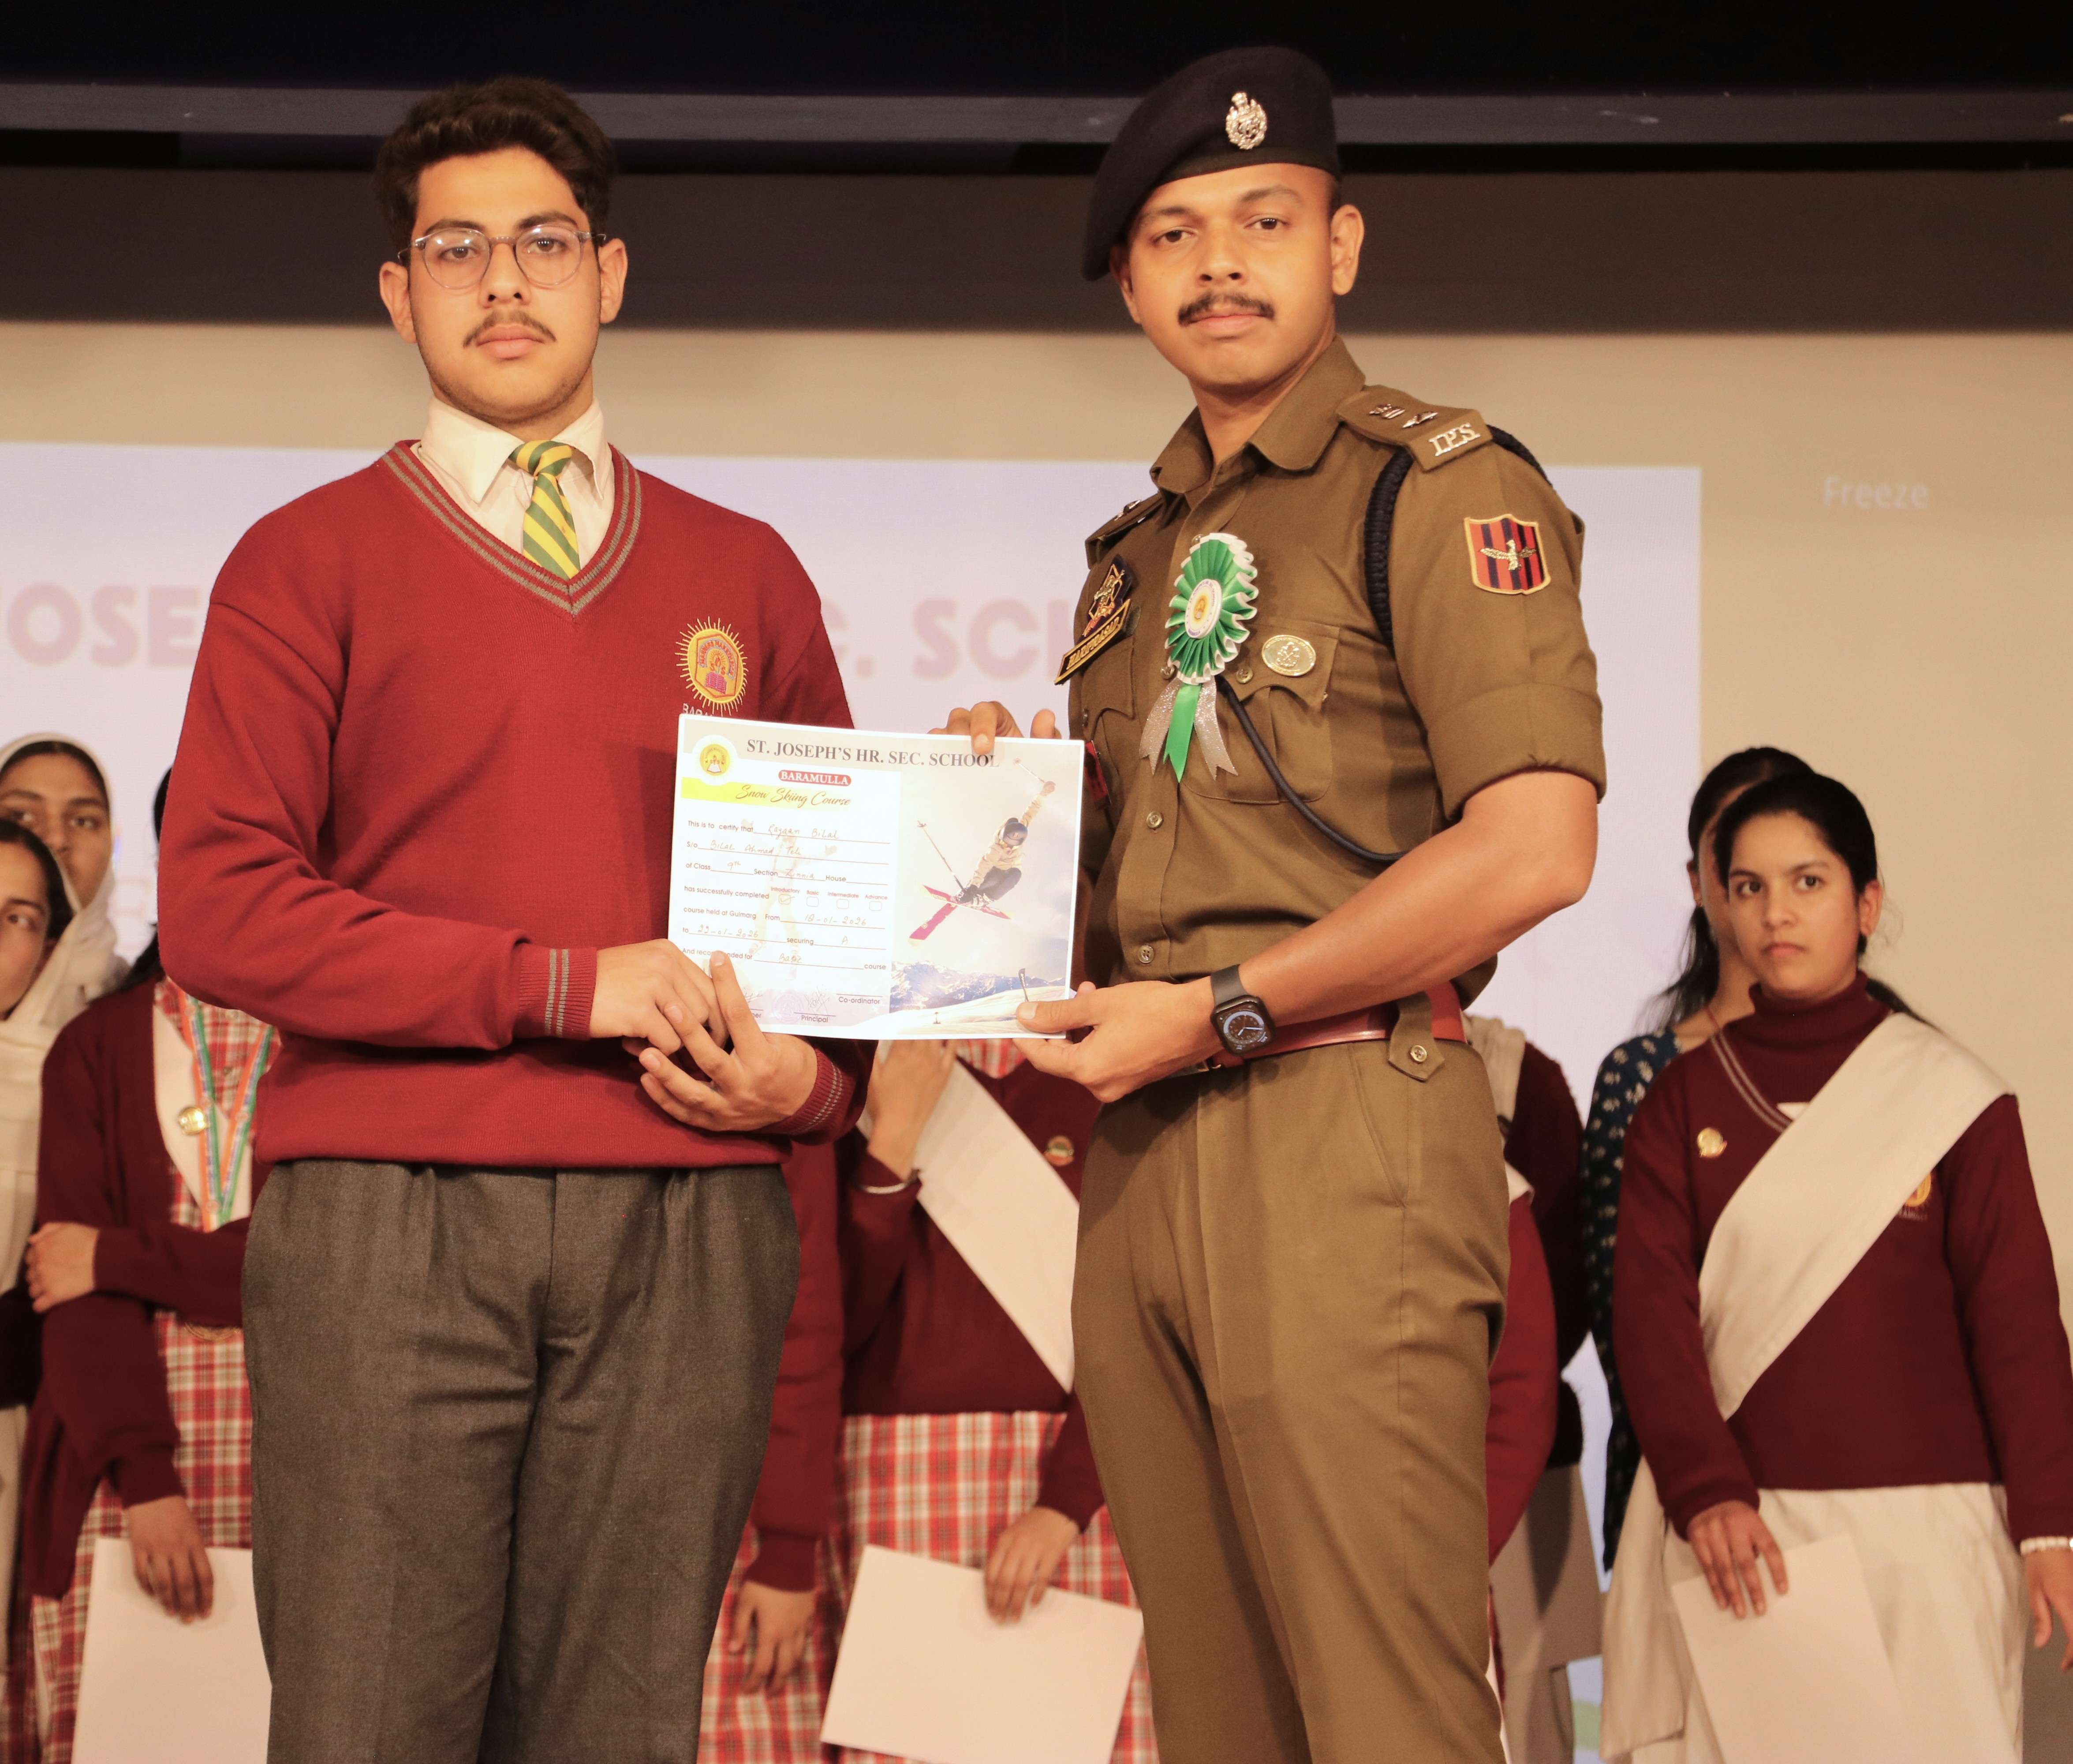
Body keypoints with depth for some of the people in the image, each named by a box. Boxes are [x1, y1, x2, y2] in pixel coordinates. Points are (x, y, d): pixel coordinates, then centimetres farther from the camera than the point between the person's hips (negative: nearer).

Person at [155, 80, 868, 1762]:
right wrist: (564, 984, -10)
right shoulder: (311, 562, 8)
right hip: (387, 1221, -2)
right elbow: (219, 908, -3)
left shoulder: (743, 573, 19)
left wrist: (817, 1073, -2)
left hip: (688, 1222, 3)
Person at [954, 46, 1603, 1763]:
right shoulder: (1139, 556, 21)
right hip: (1140, 1159, 8)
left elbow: (1536, 844, -16)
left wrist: (1219, 1012, -13)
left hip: (1340, 1138, -7)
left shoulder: (1439, 486, -3)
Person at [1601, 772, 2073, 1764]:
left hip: (1919, 1518, -1)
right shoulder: (1684, 1099, 8)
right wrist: (1706, 1493, -14)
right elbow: (1651, 1307, 0)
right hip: (1736, 1516, 1)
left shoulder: (1952, 1094, 4)